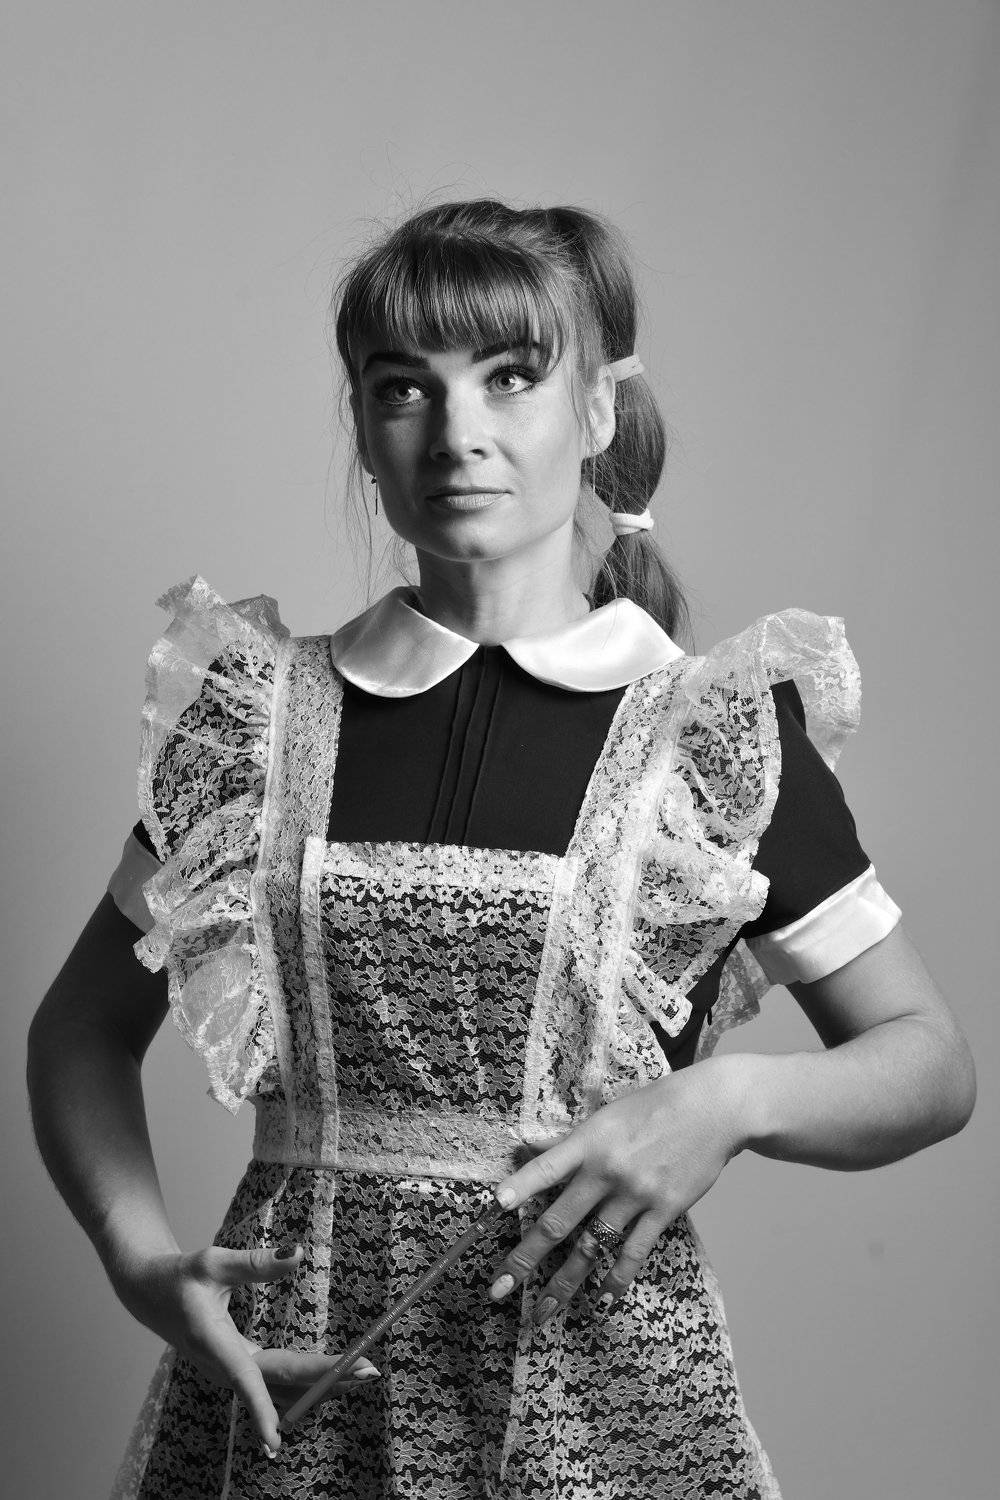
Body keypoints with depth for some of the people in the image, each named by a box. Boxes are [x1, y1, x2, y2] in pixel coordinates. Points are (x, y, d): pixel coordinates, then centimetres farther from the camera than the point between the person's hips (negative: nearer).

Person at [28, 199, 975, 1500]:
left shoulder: (720, 737, -2)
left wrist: (731, 1101, -14)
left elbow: (931, 1063, 5)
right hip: (296, 1373, 1)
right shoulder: (261, 719, 3)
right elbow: (83, 1028, 11)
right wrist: (141, 1258, -6)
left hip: (599, 1381, -1)